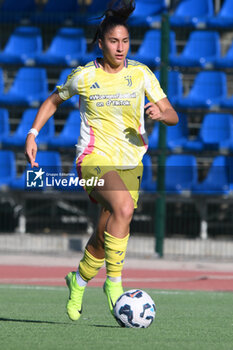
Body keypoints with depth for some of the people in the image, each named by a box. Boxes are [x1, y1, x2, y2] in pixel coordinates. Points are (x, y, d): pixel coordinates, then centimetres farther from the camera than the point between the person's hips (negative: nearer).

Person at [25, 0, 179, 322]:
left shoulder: (141, 74, 1)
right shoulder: (83, 76, -2)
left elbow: (173, 116, -1)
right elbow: (54, 100, 16)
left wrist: (160, 112, -23)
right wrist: (32, 134, 6)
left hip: (130, 163, 3)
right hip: (95, 160, -3)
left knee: (104, 239, 9)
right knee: (124, 208, -33)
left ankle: (78, 281, 40)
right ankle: (114, 283, -25)